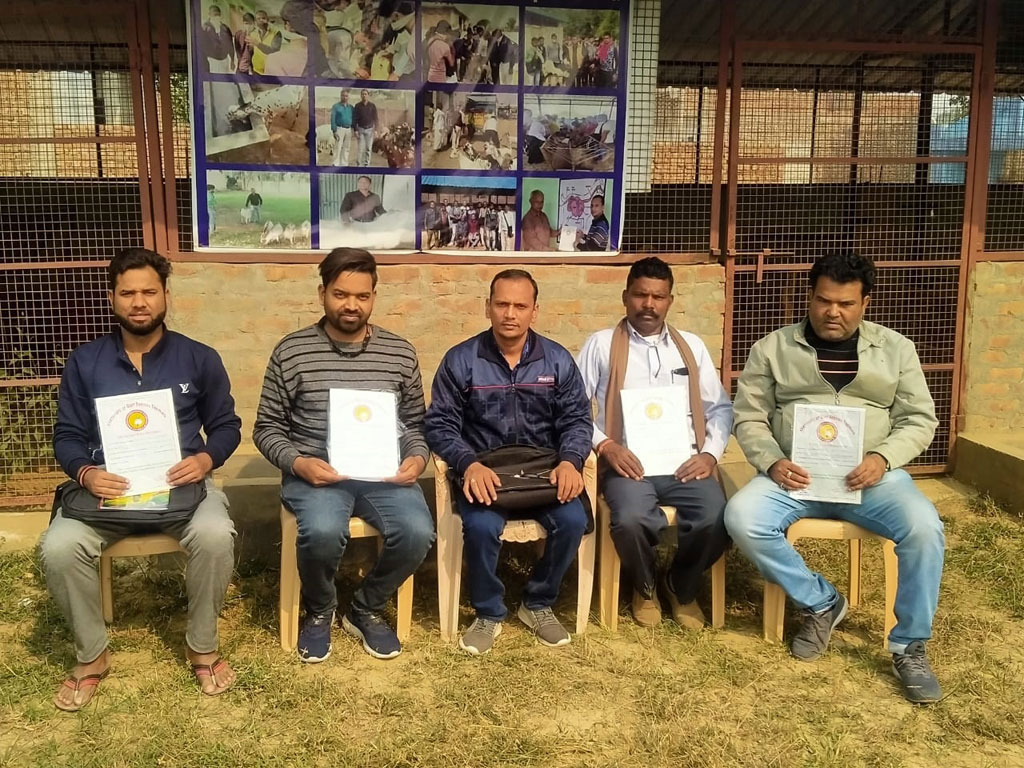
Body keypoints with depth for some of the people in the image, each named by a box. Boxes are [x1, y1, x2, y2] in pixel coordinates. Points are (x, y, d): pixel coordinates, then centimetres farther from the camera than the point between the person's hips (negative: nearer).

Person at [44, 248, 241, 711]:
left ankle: (202, 647, -8)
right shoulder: (84, 362, 8)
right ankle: (91, 654, -1)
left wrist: (206, 459, -13)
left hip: (181, 483, -1)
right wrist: (85, 473, -14)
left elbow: (227, 425, 9)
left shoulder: (199, 358, 6)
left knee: (215, 535, -33)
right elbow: (66, 435, 8)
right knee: (59, 548, -27)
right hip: (106, 486, 2)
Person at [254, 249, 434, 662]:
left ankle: (366, 609, 6)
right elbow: (267, 428, 4)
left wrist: (416, 458, -7)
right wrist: (298, 463, -15)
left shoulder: (400, 352, 7)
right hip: (315, 474, -2)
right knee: (323, 531, -33)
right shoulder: (291, 351, 0)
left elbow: (415, 422, 14)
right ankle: (319, 611, 3)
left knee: (417, 532, -26)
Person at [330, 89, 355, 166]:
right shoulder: (336, 106, -1)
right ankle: (336, 164, -8)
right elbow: (333, 119, -5)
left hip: (349, 129, 4)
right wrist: (334, 131, -14)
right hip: (340, 129, -4)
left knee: (346, 149, 7)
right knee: (338, 148, -9)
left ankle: (344, 164, 13)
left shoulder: (351, 107, 12)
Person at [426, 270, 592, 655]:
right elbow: (440, 424, -5)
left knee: (573, 520, -25)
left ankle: (538, 604, 3)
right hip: (483, 471, -2)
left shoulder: (557, 359, 5)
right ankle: (489, 613, -2)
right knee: (481, 526, -31)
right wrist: (469, 465, -23)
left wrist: (570, 461, -17)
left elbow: (577, 418, 4)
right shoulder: (460, 360, -2)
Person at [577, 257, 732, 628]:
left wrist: (710, 453, -2)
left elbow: (720, 407, 16)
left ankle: (681, 586, 8)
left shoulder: (692, 346, 18)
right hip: (629, 463, -2)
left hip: (684, 462, 3)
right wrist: (605, 445, -13)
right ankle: (645, 587, 3)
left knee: (716, 521, -27)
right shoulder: (601, 344, 8)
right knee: (630, 520, -35)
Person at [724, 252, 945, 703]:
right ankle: (821, 602, -4)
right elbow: (749, 417, 5)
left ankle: (909, 648, -7)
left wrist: (883, 458, -13)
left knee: (924, 529, -29)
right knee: (741, 519, -28)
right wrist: (773, 462, -15)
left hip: (871, 475, 0)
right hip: (795, 474, 0)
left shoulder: (895, 348, 10)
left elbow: (920, 420, 8)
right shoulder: (773, 348, 6)